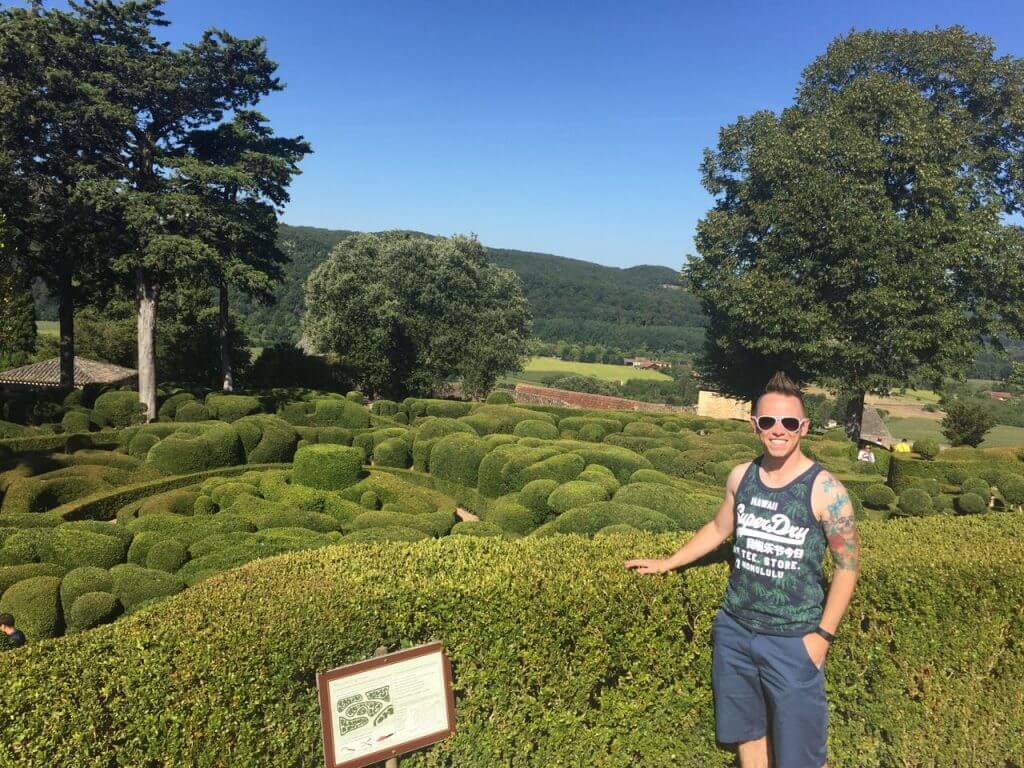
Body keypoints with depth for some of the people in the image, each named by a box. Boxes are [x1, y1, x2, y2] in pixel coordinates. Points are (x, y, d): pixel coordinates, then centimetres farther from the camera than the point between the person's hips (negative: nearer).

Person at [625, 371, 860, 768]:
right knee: (746, 732, 19)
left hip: (792, 640, -4)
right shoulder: (741, 476, -1)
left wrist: (823, 635, -10)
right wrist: (667, 563, 20)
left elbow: (848, 566, -7)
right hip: (734, 630, 4)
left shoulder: (825, 489, -14)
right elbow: (719, 528, 16)